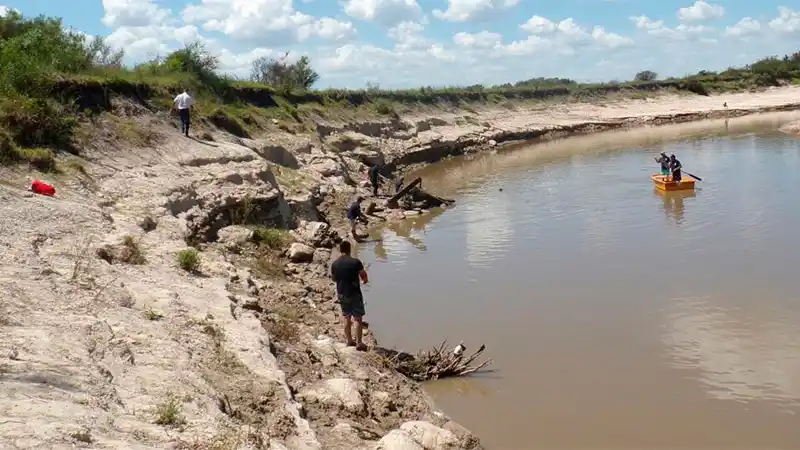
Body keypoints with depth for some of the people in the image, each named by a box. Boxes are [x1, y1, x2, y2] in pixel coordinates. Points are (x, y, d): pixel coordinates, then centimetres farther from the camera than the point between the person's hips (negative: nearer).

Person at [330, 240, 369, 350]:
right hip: (354, 294, -5)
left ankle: (349, 340, 26)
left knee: (347, 318, 18)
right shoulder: (356, 262, -17)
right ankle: (359, 343, 4)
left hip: (341, 294, 5)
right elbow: (364, 277, -8)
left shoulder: (335, 264, -4)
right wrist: (365, 280, 15)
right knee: (358, 318, 4)